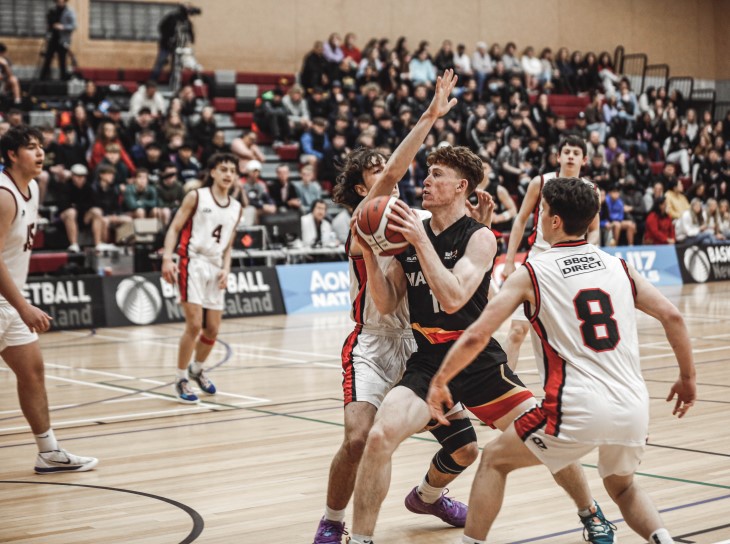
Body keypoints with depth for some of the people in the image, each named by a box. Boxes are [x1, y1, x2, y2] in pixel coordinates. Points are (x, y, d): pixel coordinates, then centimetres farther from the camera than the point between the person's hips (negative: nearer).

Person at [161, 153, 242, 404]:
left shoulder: (236, 208, 11)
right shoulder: (196, 197, -4)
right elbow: (174, 228, -6)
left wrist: (226, 269, 1)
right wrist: (167, 258, -19)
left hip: (216, 268, 6)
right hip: (193, 263, -5)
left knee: (213, 329, 8)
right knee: (194, 325, -14)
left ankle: (197, 369, 34)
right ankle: (181, 379, 0)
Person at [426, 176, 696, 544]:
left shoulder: (531, 274, 1)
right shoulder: (618, 266, 12)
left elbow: (476, 337, -4)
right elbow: (672, 316, 5)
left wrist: (439, 382, 8)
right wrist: (687, 379, 16)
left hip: (577, 410, -4)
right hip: (633, 409, 5)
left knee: (494, 459, 19)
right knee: (623, 489, 31)